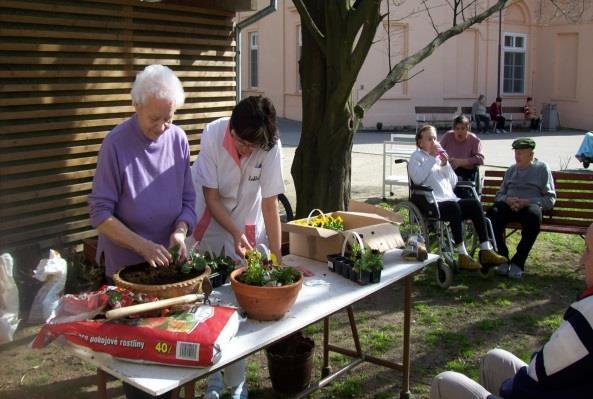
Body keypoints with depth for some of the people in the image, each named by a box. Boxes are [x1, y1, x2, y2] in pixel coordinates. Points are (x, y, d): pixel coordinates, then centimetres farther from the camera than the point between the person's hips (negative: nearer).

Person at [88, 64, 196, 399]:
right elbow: (101, 213, -16)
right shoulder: (117, 144, -17)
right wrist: (142, 245, -25)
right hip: (127, 264, -4)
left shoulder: (179, 139, -4)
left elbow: (188, 200, 1)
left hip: (167, 259, 4)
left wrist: (180, 231, -18)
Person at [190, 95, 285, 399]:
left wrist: (277, 256, -22)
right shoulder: (213, 135, -26)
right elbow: (211, 196, -18)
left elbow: (270, 204, -20)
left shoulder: (271, 146, -25)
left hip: (248, 226, 0)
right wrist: (235, 234, -28)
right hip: (210, 223, 0)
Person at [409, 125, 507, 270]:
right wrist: (432, 158, -12)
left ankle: (486, 251, -20)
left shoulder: (440, 156, 24)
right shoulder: (416, 157, 7)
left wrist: (445, 164, 4)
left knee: (474, 203, -18)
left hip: (450, 199, 6)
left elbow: (453, 183, 18)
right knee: (454, 206, -34)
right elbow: (417, 179, -15)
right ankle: (463, 256, -34)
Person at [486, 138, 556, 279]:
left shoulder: (542, 168, 13)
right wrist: (507, 200, -2)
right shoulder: (511, 170, 26)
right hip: (509, 205, 3)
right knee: (493, 213, -31)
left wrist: (526, 202, -12)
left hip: (531, 205, -3)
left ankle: (518, 262, -31)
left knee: (534, 215, -39)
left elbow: (550, 199, 5)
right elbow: (499, 194, 24)